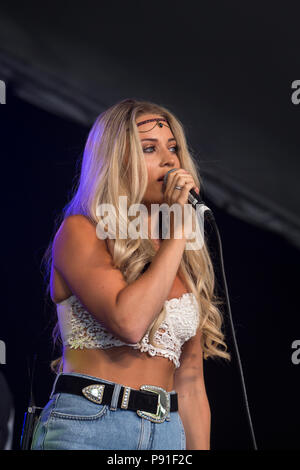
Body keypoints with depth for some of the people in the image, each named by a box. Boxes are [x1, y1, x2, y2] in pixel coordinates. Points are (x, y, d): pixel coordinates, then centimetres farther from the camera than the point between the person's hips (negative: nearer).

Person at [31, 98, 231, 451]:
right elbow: (127, 321, -20)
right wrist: (177, 229, -12)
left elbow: (190, 383, 13)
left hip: (168, 433, 5)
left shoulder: (185, 261, 13)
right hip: (86, 429, -5)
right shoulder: (80, 232, -3)